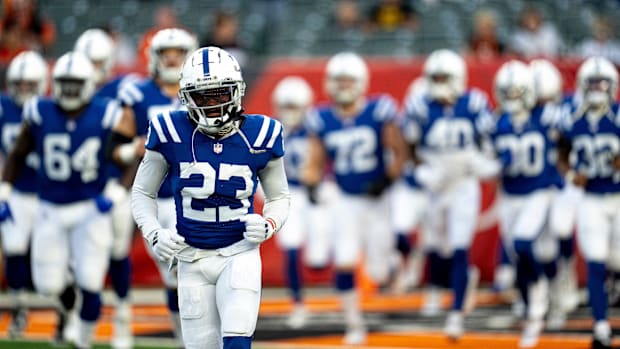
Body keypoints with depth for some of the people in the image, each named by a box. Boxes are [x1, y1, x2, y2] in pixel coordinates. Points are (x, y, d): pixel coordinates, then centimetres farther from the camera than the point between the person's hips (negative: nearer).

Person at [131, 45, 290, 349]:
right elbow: (142, 193, 6)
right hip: (192, 258, 1)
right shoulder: (171, 133, -8)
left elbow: (279, 197, 11)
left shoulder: (259, 135, -5)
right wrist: (155, 235, -10)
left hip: (240, 254, -1)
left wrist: (268, 226, -10)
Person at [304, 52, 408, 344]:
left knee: (378, 275, 1)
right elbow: (316, 163, 5)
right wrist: (312, 184, -14)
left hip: (377, 199, -2)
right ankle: (354, 325, 6)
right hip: (346, 202, 2)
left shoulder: (379, 112, -11)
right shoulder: (322, 121, -4)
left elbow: (399, 153, -5)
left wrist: (387, 180, -18)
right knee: (344, 264, -10)